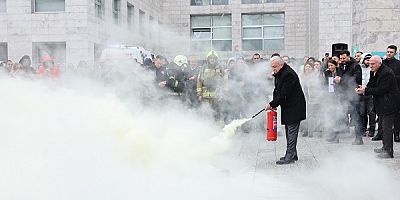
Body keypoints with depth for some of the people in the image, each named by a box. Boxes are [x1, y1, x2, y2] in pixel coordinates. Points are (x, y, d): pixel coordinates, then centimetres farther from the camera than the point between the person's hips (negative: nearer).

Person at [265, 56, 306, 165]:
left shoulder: (288, 74, -22)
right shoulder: (279, 73, 10)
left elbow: (284, 94, -24)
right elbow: (277, 90, 16)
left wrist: (272, 104, -16)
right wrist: (273, 104, 1)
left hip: (294, 107, -10)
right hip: (287, 107, 10)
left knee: (292, 131, -8)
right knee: (289, 131, 15)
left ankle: (290, 156, -5)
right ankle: (292, 154, 23)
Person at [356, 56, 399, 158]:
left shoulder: (386, 73, -21)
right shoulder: (374, 72, 9)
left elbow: (382, 89, -23)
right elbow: (371, 85, 11)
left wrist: (366, 90, -23)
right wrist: (363, 88, -10)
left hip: (389, 104, -10)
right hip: (382, 104, 10)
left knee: (386, 127, -10)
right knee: (383, 126, 17)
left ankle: (388, 151, -6)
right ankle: (385, 147, 29)